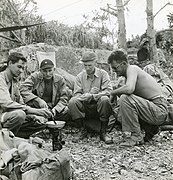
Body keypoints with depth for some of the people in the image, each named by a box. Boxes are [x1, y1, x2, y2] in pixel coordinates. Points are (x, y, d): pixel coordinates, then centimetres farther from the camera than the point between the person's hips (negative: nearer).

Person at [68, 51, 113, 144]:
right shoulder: (80, 76, 6)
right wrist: (89, 93, -20)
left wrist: (92, 96, -22)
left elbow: (108, 91, -11)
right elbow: (76, 95, -1)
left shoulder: (103, 74, 1)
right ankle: (82, 129, -10)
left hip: (98, 105, -2)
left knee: (105, 99, -34)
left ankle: (103, 132, -20)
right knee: (72, 102, -25)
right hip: (85, 106, 2)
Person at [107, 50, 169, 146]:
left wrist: (113, 92, -15)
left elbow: (129, 89, -32)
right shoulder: (132, 70, 16)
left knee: (125, 98, -25)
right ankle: (150, 128, 17)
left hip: (160, 111, -10)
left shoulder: (132, 68, -13)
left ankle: (137, 136, -16)